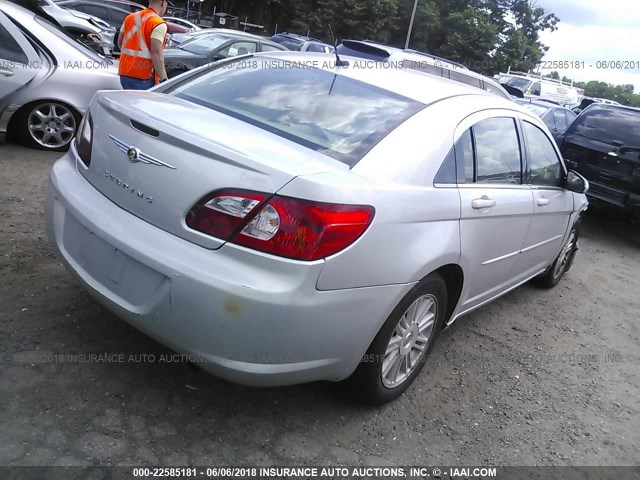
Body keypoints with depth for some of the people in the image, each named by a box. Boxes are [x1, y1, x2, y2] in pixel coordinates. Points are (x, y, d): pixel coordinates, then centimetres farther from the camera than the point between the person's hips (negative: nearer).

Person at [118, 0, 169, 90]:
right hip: (143, 76, -8)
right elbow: (156, 53, -20)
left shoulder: (129, 18, 13)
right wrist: (164, 79, -19)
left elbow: (120, 43, 19)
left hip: (124, 73, 8)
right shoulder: (159, 24, -11)